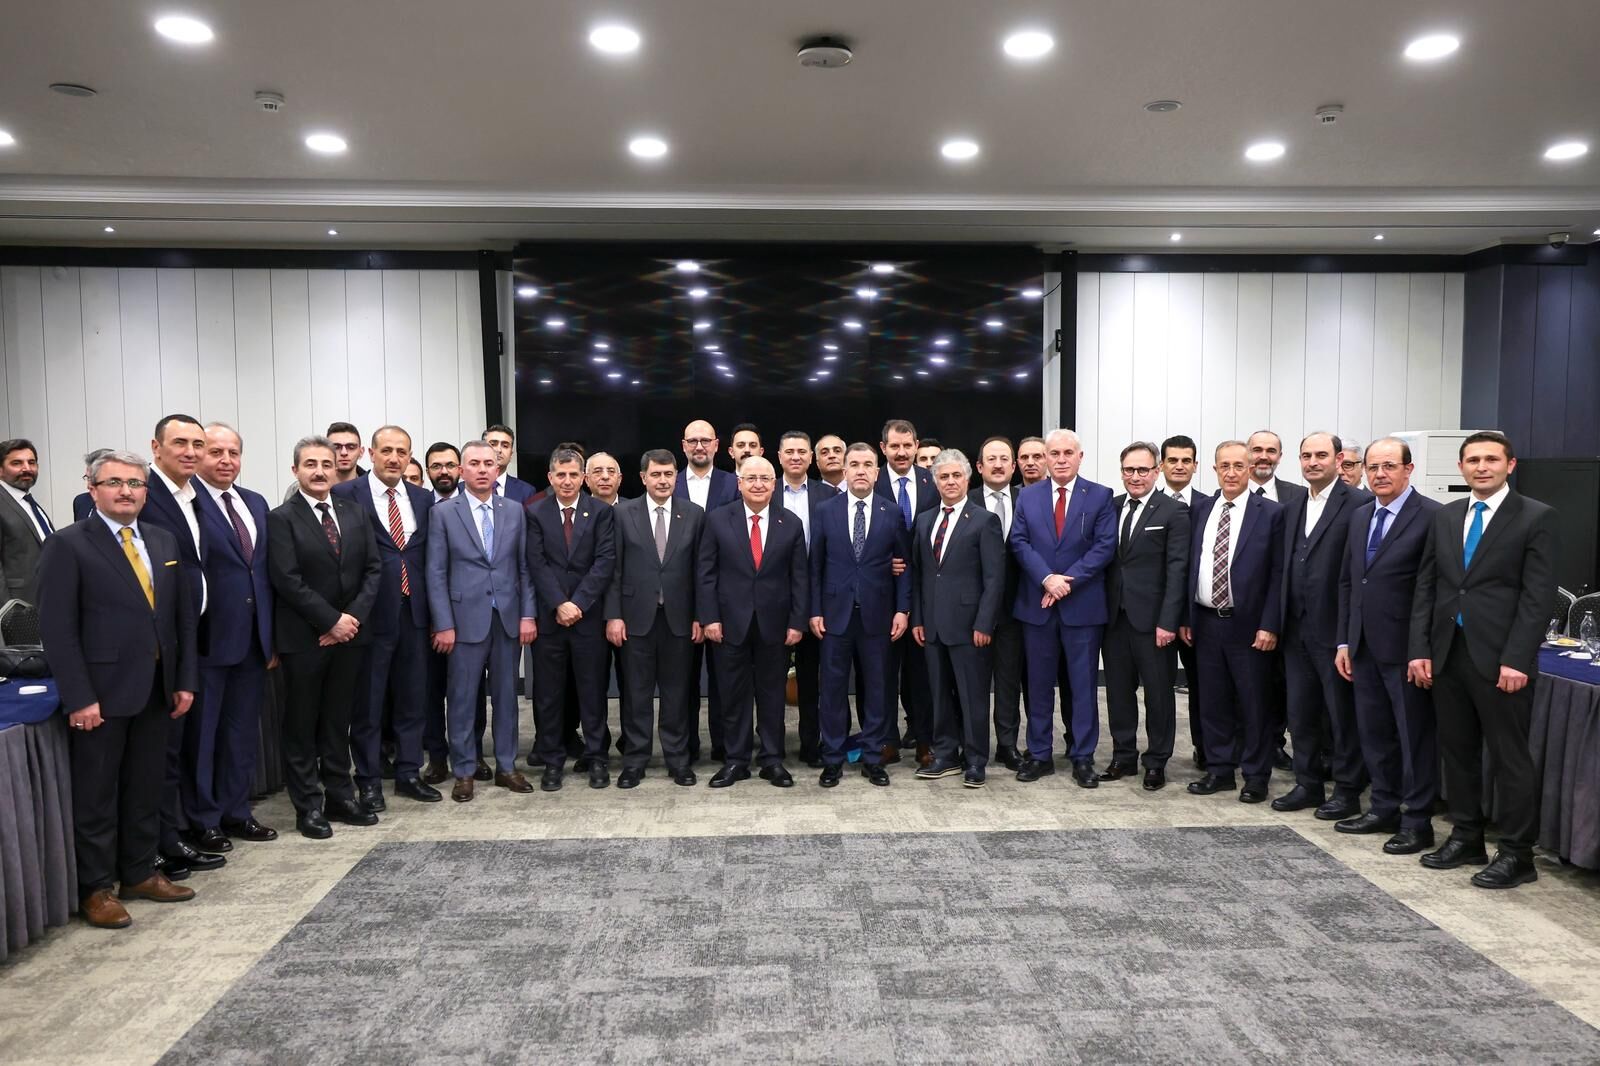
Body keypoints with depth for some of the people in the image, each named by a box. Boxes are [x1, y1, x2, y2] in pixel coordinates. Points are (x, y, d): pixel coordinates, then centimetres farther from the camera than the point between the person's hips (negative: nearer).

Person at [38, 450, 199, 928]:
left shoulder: (164, 542, 10)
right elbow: (57, 629, -12)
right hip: (102, 693, -5)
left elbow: (183, 616, 12)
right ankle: (94, 889, 18)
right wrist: (79, 698, -16)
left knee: (146, 788, 15)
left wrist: (186, 679, 6)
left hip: (156, 690, 6)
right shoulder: (68, 545, -8)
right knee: (96, 794, 6)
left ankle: (140, 873, 28)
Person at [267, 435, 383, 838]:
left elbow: (372, 569, 6)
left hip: (350, 634, 5)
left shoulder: (355, 514, 9)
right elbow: (288, 580, -13)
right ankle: (308, 806, 15)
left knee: (338, 721, 13)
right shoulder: (282, 518, -6)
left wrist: (354, 616, -8)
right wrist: (332, 620, -15)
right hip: (304, 638, -4)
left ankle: (339, 796, 22)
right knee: (302, 725, 6)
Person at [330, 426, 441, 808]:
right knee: (367, 702, 6)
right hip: (371, 613, -4)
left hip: (414, 612, 4)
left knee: (412, 698, 13)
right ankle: (368, 781, 18)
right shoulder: (346, 495, -5)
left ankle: (409, 774, 25)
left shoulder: (423, 499, 10)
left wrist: (433, 608, 5)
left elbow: (430, 555, 11)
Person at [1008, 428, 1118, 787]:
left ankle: (1083, 757, 14)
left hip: (1082, 604, -2)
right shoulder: (1027, 496, 8)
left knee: (1082, 683, 5)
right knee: (1039, 683, 9)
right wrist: (1047, 578, -14)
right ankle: (1039, 754, 18)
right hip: (1036, 604, 2)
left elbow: (1105, 546, -6)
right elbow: (1019, 542, 1)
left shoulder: (1100, 496, 1)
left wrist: (1068, 581, -14)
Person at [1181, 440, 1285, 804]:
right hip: (1206, 621, 4)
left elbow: (1278, 574, -6)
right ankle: (1219, 770, 24)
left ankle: (1256, 776, 18)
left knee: (1253, 704, 6)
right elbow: (1190, 566, 9)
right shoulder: (1199, 509, 7)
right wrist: (1185, 617, 5)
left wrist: (1269, 625, -12)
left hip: (1248, 624, -4)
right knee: (1213, 702, 11)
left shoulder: (1270, 513, -4)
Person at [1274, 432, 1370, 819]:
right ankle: (1307, 784, 27)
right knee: (1300, 712, 14)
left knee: (1343, 714, 5)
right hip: (1297, 628, 7)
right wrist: (1281, 621, 8)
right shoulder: (1292, 507, 12)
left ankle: (1348, 791, 18)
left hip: (1334, 628, -7)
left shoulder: (1358, 504, -10)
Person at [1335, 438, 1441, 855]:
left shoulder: (1431, 517, -11)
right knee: (1374, 733, 15)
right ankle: (1384, 809, 28)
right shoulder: (1359, 516, 12)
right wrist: (1344, 641, 12)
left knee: (1415, 736, 5)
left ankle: (1417, 822, 16)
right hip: (1365, 647, 7)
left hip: (1406, 648, -7)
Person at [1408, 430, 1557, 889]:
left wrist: (1516, 660, -16)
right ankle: (1466, 838, 26)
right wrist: (1420, 649, 3)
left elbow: (1538, 596, -9)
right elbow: (1426, 586, 10)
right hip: (1447, 653, 5)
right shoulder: (1445, 517, 12)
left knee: (1509, 757, 2)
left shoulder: (1536, 518, -3)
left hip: (1499, 658, -5)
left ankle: (1517, 854, 13)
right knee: (1457, 750, 13)